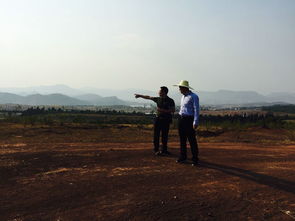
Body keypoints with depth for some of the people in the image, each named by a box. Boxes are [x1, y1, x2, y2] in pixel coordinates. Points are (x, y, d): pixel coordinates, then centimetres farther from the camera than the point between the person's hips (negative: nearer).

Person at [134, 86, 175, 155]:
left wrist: (162, 110, -16)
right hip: (158, 119, 3)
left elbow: (173, 110, -10)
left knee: (165, 136, 4)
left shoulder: (170, 101, -5)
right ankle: (156, 150, 8)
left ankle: (164, 150, 17)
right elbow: (148, 97, 16)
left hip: (166, 120, -3)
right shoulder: (158, 99, 7)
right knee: (156, 135, 0)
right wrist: (140, 95, 22)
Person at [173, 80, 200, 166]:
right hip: (181, 119, 8)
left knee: (192, 140, -4)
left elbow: (196, 110, -15)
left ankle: (195, 159, 4)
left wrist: (195, 122, -20)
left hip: (189, 120, -8)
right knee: (182, 139, 11)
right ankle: (183, 157, 22)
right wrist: (180, 119, 17)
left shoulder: (193, 96, -10)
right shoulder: (183, 96, 15)